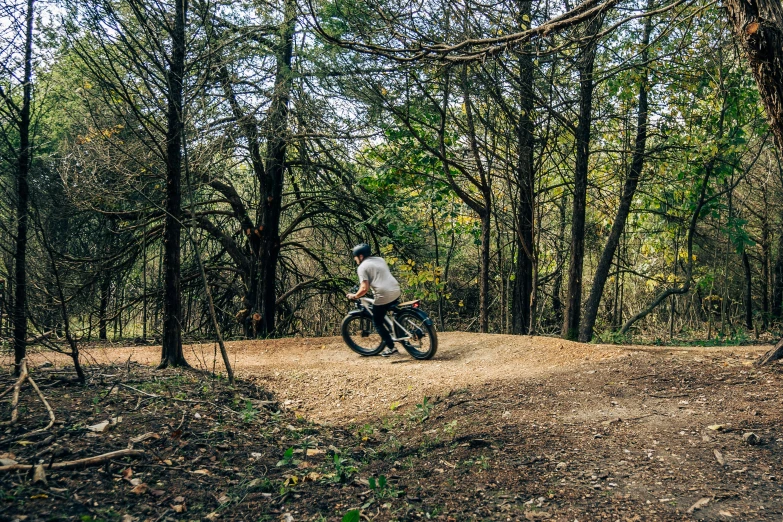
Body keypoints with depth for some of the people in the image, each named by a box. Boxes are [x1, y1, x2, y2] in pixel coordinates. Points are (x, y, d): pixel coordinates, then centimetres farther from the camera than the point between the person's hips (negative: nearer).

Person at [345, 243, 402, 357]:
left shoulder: (362, 267, -3)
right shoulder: (380, 259, 18)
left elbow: (364, 288, -13)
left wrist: (354, 296, 3)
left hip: (383, 296, -7)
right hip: (396, 291, 7)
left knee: (377, 322, 10)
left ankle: (391, 347, 8)